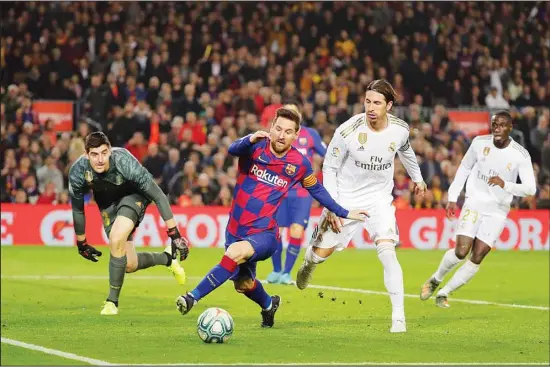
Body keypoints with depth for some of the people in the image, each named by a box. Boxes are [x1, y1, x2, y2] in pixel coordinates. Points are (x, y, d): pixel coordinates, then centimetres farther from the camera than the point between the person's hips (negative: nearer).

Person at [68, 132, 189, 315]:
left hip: (133, 195, -4)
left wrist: (174, 234, -28)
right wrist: (81, 244, 3)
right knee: (129, 265, 2)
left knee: (116, 239, -30)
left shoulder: (125, 163, -37)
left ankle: (112, 302, -14)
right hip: (107, 202, 4)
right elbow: (77, 209, -7)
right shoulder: (77, 171, -28)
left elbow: (158, 196, -29)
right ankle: (167, 258, 35)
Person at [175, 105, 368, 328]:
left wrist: (344, 213, 16)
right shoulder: (256, 146, -8)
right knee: (243, 285, 19)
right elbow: (233, 150, -31)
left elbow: (317, 190, 13)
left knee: (235, 252, -35)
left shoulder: (299, 164, -5)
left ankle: (194, 297, -31)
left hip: (264, 234, -3)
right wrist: (250, 140, -53)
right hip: (236, 231, 3)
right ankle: (268, 305, 52)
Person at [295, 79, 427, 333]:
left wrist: (417, 178, 30)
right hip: (346, 199, -1)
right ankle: (309, 263, 48)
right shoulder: (348, 131, -22)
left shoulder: (400, 129, -11)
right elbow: (329, 168, -9)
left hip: (379, 198, 1)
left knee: (387, 251, -19)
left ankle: (399, 317, -16)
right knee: (322, 252, 6)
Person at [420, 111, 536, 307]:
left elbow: (530, 188, -15)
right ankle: (435, 279, 13)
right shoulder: (479, 143, -5)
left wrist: (505, 185, -32)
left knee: (477, 257, -7)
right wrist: (452, 198, 7)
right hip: (474, 202, 0)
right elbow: (464, 168, 10)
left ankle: (444, 293, 8)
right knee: (461, 251, -14)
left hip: (497, 210, 0)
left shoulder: (521, 155, -11)